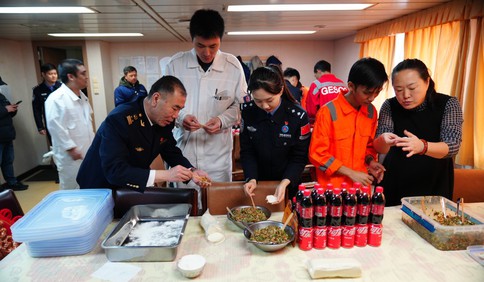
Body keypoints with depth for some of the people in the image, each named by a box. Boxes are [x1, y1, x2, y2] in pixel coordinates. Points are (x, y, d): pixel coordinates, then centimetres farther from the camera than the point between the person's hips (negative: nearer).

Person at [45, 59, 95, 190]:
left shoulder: (81, 96, 11)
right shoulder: (56, 99, -17)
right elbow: (56, 127, -20)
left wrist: (92, 142, 16)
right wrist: (71, 148, -19)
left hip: (87, 151, 8)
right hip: (71, 155, -8)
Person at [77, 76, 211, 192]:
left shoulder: (164, 120, -9)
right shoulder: (118, 119, -30)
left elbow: (172, 153, 3)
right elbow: (114, 171, -35)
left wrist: (191, 171, -17)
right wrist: (165, 175, -39)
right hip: (101, 190, -5)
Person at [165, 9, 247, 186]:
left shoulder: (233, 65, -5)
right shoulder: (175, 63, -5)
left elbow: (241, 105, 3)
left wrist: (222, 120, -15)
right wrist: (180, 117, -16)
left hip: (218, 154, 0)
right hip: (182, 150, 1)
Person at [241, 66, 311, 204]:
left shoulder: (298, 116, -19)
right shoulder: (247, 111, -13)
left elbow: (299, 157, -14)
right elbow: (246, 151, -7)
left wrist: (285, 183, -27)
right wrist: (251, 178, -20)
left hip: (288, 184, -1)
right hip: (258, 183, 2)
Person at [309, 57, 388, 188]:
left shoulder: (371, 111, 1)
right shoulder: (329, 112, -17)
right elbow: (317, 154, -15)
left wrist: (370, 161, -5)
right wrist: (350, 173, -16)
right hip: (332, 187, -5)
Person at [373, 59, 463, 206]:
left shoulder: (448, 104, -11)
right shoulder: (390, 106, -8)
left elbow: (453, 146, -22)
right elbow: (378, 148, -14)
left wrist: (422, 146, -42)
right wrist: (383, 141, -38)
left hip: (434, 185, 0)